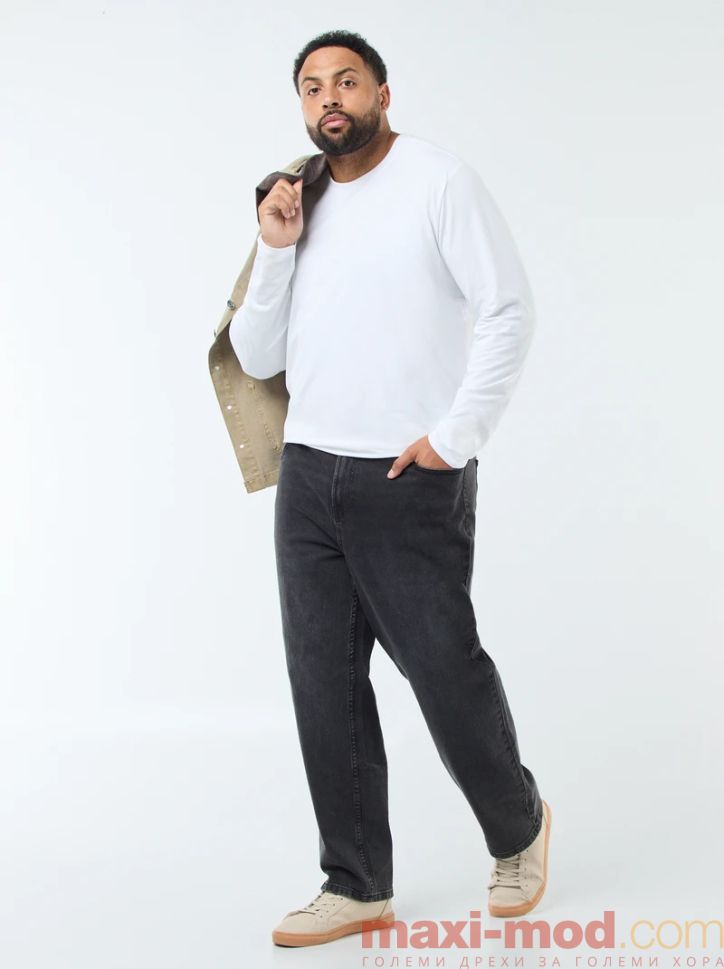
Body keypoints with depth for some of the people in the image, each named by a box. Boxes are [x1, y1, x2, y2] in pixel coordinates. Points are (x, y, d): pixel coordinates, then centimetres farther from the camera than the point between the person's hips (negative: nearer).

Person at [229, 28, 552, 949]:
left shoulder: (439, 181, -3)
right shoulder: (297, 208, 15)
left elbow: (508, 310, -10)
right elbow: (256, 358, 11)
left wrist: (455, 437, -14)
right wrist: (274, 251, -2)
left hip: (412, 481, -6)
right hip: (309, 474, 6)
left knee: (443, 666, 0)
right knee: (323, 680, 4)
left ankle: (518, 828, 27)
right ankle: (358, 884, 16)